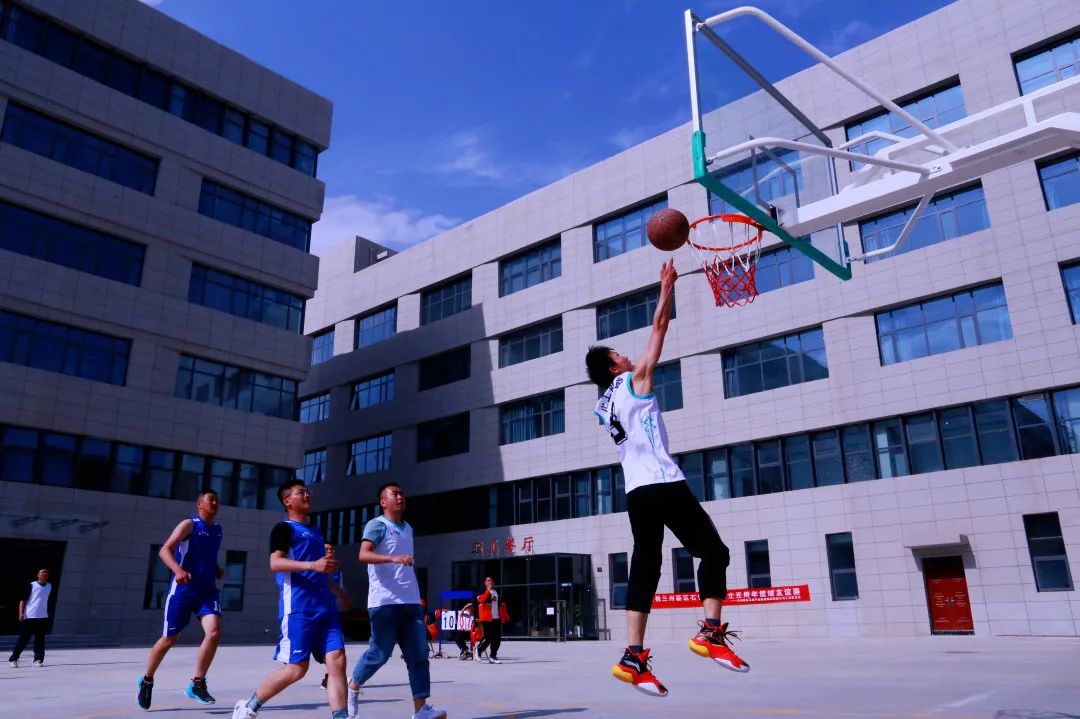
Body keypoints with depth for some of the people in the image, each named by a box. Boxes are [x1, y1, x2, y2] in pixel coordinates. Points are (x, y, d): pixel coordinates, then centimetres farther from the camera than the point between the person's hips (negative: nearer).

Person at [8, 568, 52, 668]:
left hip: (43, 618, 4)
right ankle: (13, 659, 11)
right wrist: (21, 613, -15)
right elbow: (23, 600, -5)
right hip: (29, 617, -4)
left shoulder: (50, 586, 11)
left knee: (40, 640, 4)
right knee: (23, 639, -1)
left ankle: (38, 659, 9)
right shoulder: (32, 585, -4)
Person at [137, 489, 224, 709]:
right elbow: (164, 550, -17)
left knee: (214, 631, -17)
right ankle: (147, 681, 33)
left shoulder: (217, 530, 12)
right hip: (182, 590, -4)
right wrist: (178, 570, -35)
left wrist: (217, 569, 8)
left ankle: (197, 684, -4)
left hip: (207, 590, 5)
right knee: (169, 639, 7)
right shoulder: (189, 524, -7)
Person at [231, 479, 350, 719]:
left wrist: (338, 591, 36)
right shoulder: (285, 528, 0)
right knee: (296, 667, -4)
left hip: (326, 607, 7)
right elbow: (275, 563, -15)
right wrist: (312, 565, -27)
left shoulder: (316, 532, 25)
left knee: (337, 660, -6)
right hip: (298, 608, -7)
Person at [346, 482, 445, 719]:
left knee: (419, 654, -1)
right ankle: (353, 687, 27)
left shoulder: (408, 528, 18)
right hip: (385, 602, -7)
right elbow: (363, 555, -21)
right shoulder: (377, 525, -5)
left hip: (411, 602, 7)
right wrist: (393, 558, -35)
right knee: (379, 653, 1)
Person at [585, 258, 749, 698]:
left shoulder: (605, 404, 17)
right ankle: (711, 633, -7)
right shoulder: (634, 381, 0)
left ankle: (634, 658, -1)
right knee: (713, 552, 2)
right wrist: (667, 288, 13)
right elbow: (659, 329, 3)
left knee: (644, 569, 5)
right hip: (663, 485, -7)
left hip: (636, 491, 8)